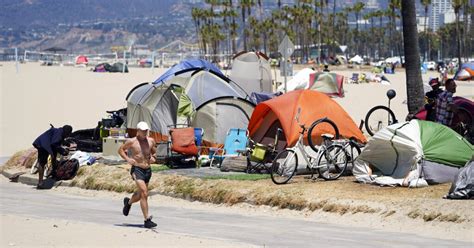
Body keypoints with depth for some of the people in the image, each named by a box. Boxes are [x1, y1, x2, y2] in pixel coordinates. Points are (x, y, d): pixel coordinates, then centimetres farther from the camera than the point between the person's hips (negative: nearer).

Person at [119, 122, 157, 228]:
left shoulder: (151, 141, 6)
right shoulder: (132, 142, -5)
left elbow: (154, 152, 22)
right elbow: (120, 150, 6)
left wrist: (153, 157, -1)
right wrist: (127, 159, -10)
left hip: (148, 170, 6)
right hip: (137, 169, -6)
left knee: (140, 194, 19)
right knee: (144, 193, -18)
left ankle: (128, 202, 54)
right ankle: (147, 220, -18)